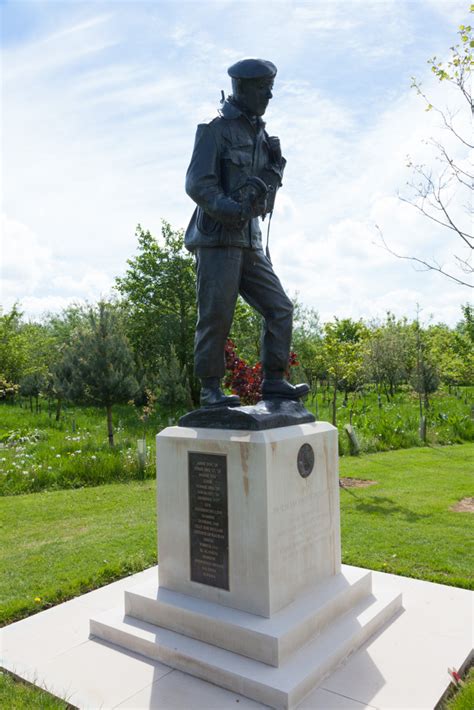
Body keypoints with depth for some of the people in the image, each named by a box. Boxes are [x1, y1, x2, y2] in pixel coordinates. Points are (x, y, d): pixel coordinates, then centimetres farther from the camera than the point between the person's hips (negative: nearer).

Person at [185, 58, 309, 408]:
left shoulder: (261, 135, 19)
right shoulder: (216, 129, -3)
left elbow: (268, 185, 17)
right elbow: (197, 184, -13)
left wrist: (276, 163, -4)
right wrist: (232, 210, -25)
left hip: (250, 241, 7)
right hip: (218, 239, -7)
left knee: (280, 308, 1)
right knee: (216, 317, -6)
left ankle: (274, 381, 7)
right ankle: (210, 389, 4)